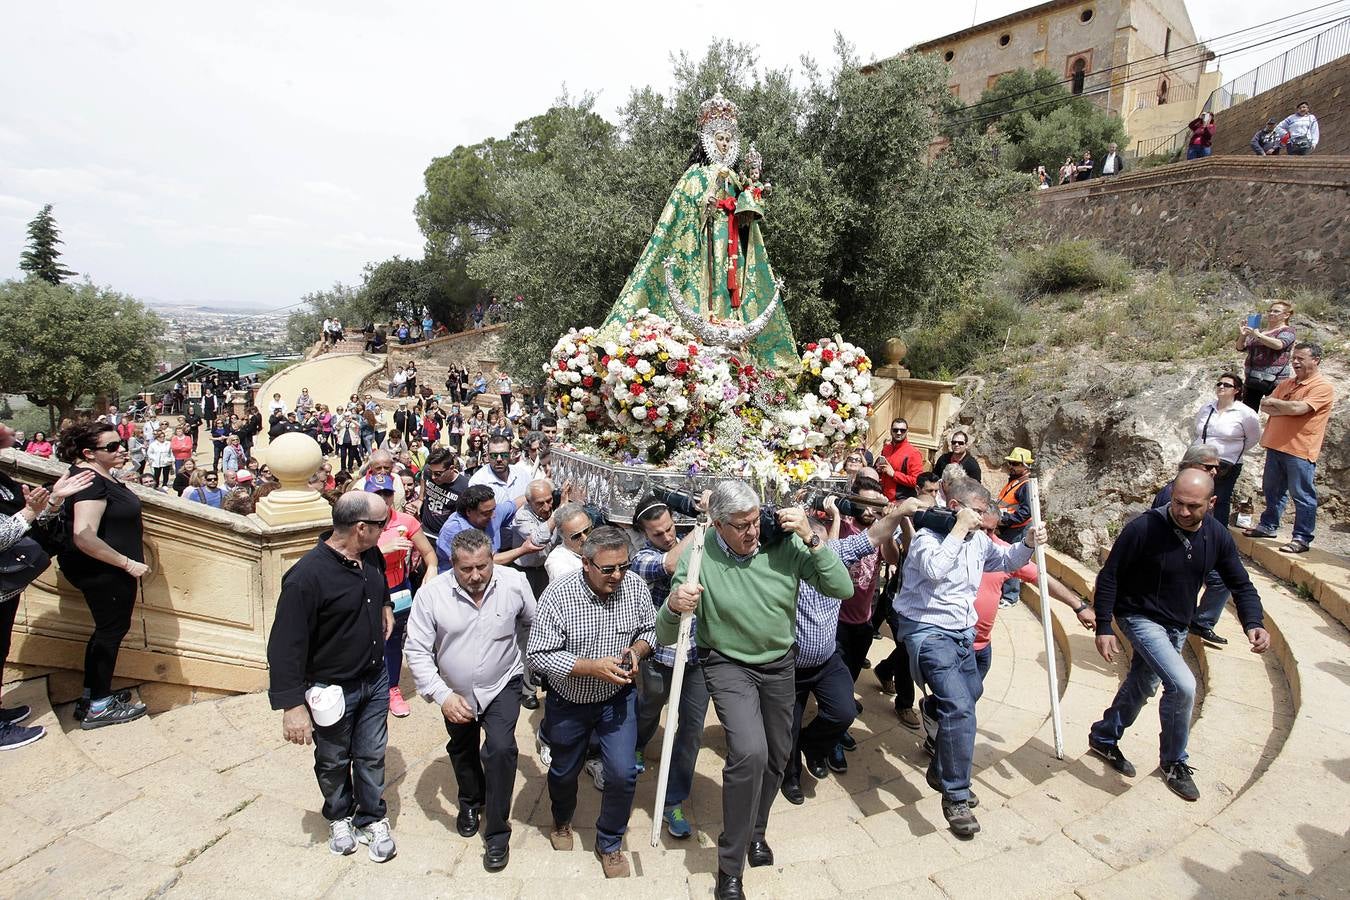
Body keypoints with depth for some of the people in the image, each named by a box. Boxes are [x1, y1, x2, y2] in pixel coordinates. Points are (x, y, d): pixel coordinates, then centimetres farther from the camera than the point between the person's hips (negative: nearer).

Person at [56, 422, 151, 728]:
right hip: (105, 573, -10)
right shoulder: (91, 482, -24)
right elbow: (84, 536, -32)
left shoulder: (102, 475, 8)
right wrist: (127, 562, -25)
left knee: (106, 630, 20)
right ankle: (98, 708, 16)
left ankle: (91, 697, 33)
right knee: (112, 630, 3)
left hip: (107, 572, 10)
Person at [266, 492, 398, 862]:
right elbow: (285, 646, -25)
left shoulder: (371, 556, -6)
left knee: (371, 756, 18)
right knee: (334, 762, 20)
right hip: (332, 690, -5)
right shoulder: (307, 575, -28)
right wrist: (292, 706, -25)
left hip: (375, 679, 5)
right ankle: (339, 817, 45)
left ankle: (372, 818, 38)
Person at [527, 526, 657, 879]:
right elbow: (538, 655, -24)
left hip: (617, 698, 1)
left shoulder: (636, 587, -16)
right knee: (564, 772, 21)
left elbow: (650, 629, 0)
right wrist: (593, 667, -31)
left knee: (623, 774, -5)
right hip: (568, 703, -1)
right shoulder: (558, 595, -26)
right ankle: (562, 821, 56)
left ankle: (609, 843, 25)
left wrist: (637, 649, -21)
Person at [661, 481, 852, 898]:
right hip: (728, 664, -3)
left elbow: (841, 588, -16)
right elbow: (666, 637, -19)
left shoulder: (783, 544, -18)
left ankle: (756, 830, 49)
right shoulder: (699, 559, -23)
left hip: (780, 664, 4)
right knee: (750, 752, -23)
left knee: (777, 756, 17)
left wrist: (811, 538, -27)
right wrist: (673, 608, -43)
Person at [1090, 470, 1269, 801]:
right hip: (1140, 618, -6)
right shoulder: (1144, 528, -25)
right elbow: (1108, 577, -18)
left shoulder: (1217, 536, -9)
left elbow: (1241, 585, 1)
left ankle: (1104, 738, 41)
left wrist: (1253, 623, -19)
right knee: (1182, 685, -20)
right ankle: (1174, 762, 5)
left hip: (1178, 625, 6)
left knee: (1142, 686, 19)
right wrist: (1104, 628, -19)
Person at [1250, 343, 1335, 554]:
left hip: (1300, 451, -7)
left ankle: (1302, 539, 4)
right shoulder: (1286, 384, 15)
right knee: (1272, 490, 17)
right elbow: (1265, 407, 7)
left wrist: (1274, 402, -6)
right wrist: (1287, 411, -11)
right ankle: (1268, 525, 30)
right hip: (1276, 446, 7)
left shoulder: (1323, 387, -9)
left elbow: (1298, 408, -22)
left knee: (1302, 496, -1)